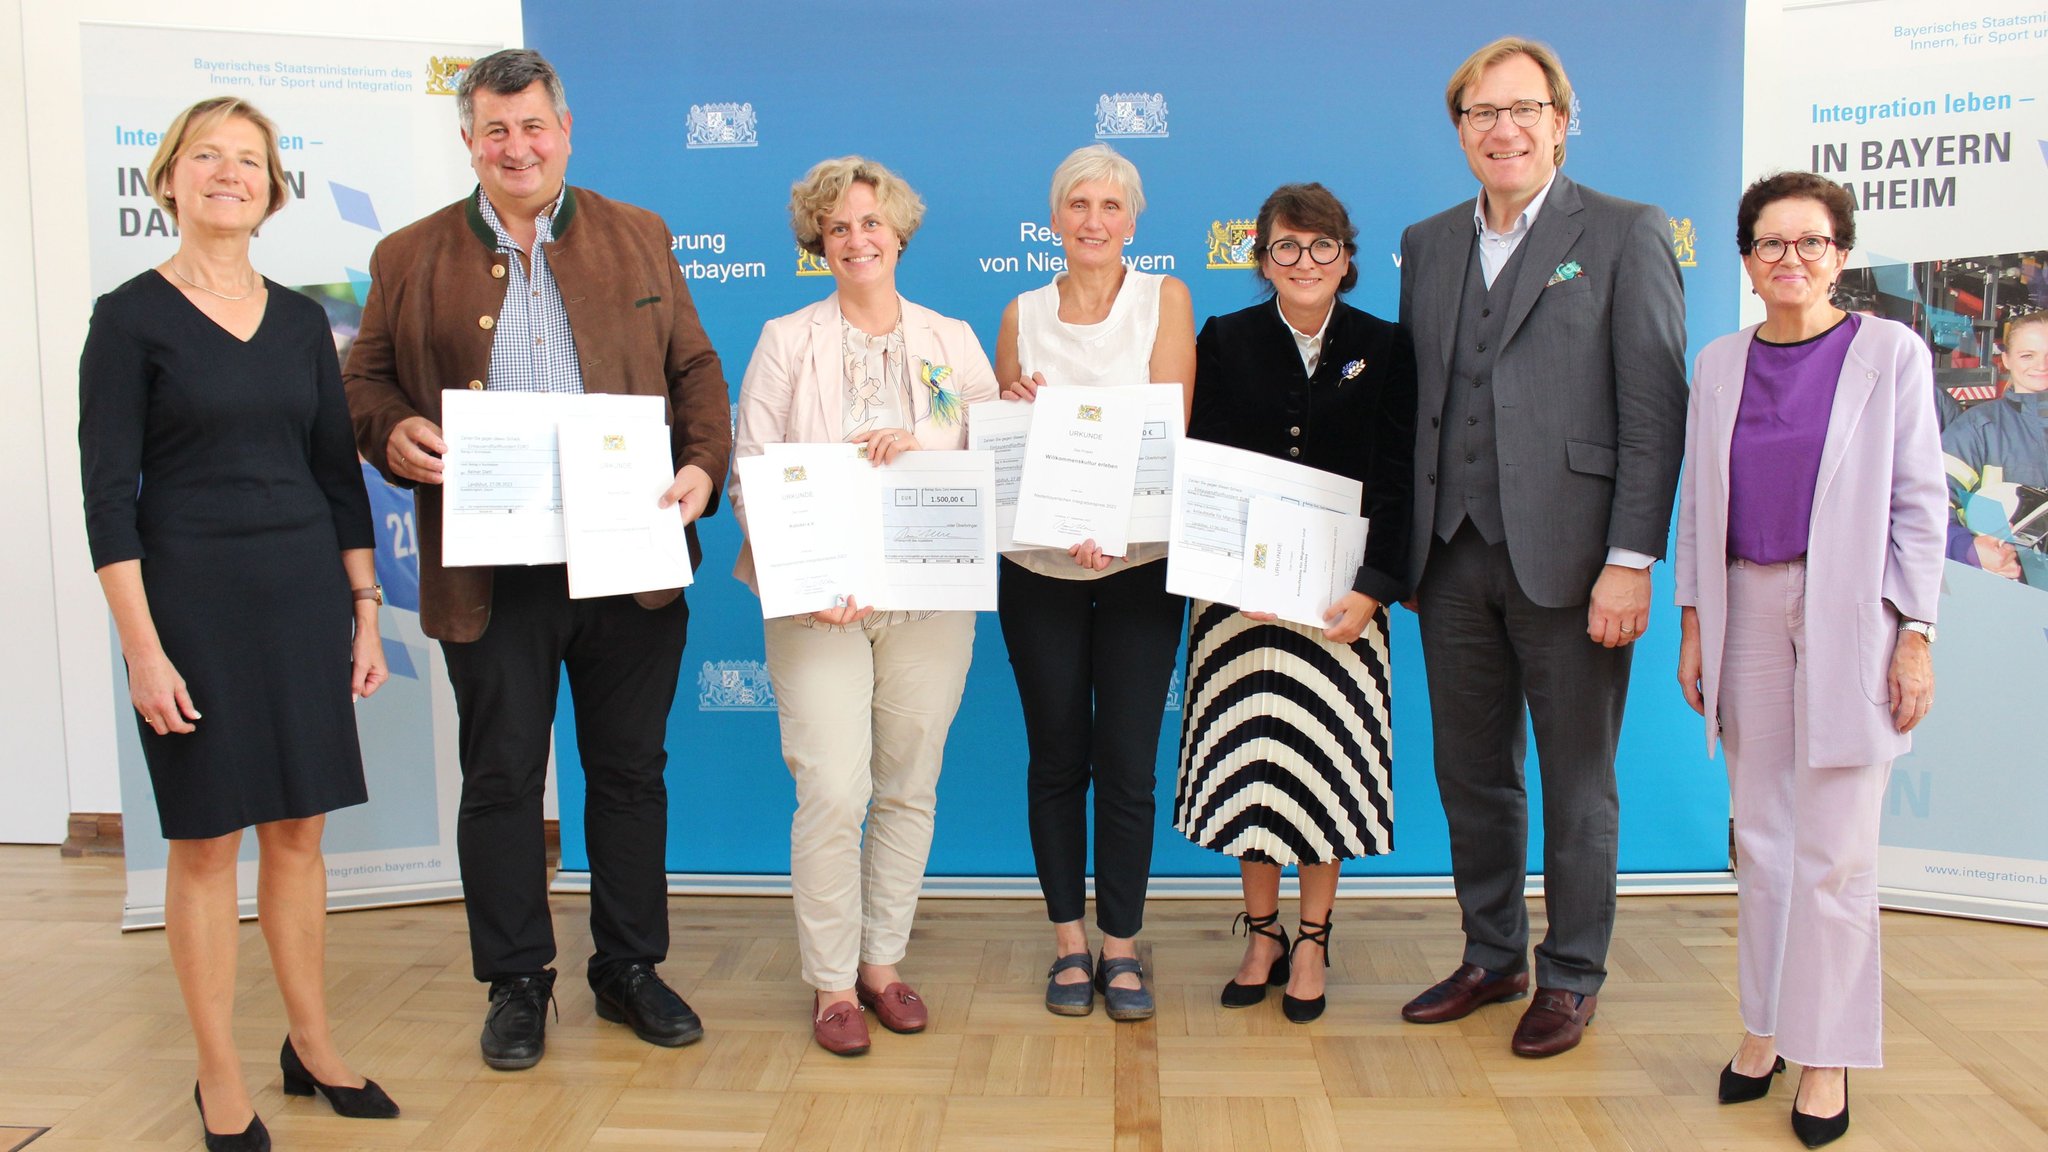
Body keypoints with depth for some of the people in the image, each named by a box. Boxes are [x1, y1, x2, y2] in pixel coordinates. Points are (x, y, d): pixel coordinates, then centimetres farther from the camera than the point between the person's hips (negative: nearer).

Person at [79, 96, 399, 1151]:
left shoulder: (300, 320, 8)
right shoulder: (130, 316, -4)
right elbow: (107, 493, -8)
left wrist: (365, 609, 8)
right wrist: (142, 649, -13)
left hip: (304, 593, 4)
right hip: (192, 599, -4)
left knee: (299, 829, 11)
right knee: (206, 838, 5)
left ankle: (313, 1045, 25)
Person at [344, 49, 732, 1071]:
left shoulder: (639, 238, 9)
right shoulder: (410, 258, 7)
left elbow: (695, 368, 8)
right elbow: (363, 379, 10)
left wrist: (703, 466, -9)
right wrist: (394, 434, -12)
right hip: (491, 572, -1)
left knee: (631, 771, 11)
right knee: (500, 779, 7)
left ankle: (630, 971, 27)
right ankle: (516, 985, 24)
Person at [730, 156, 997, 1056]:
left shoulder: (953, 342, 11)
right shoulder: (786, 341, 5)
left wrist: (924, 445, -15)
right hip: (821, 600, -2)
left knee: (910, 789, 8)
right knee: (832, 794, -8)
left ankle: (884, 962, 24)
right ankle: (832, 983, 9)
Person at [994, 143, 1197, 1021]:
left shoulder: (1164, 300, 2)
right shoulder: (1023, 314, 7)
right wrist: (1010, 414, -14)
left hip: (1138, 562, -2)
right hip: (1038, 567, 2)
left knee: (1127, 764, 0)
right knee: (1056, 758, 7)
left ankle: (1121, 947, 14)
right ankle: (1068, 941, 20)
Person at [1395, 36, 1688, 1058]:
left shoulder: (1625, 235, -2)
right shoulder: (1426, 244, 13)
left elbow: (1655, 410, -7)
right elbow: (1419, 398, 12)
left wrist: (1630, 562, -13)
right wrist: (1406, 545, 5)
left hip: (1566, 555, -4)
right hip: (1454, 555, 5)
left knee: (1576, 782, 7)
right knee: (1470, 772, 14)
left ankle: (1571, 976, 24)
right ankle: (1492, 956, 31)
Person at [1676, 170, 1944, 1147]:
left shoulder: (1890, 354, 0)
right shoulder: (1721, 365, 9)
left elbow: (1918, 502, -2)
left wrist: (1915, 636, -7)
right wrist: (1693, 625, 8)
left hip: (1851, 616, -3)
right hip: (1748, 608, 4)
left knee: (1834, 852, -2)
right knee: (1759, 837, 10)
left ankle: (1824, 1056, 11)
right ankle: (1765, 1024, 23)